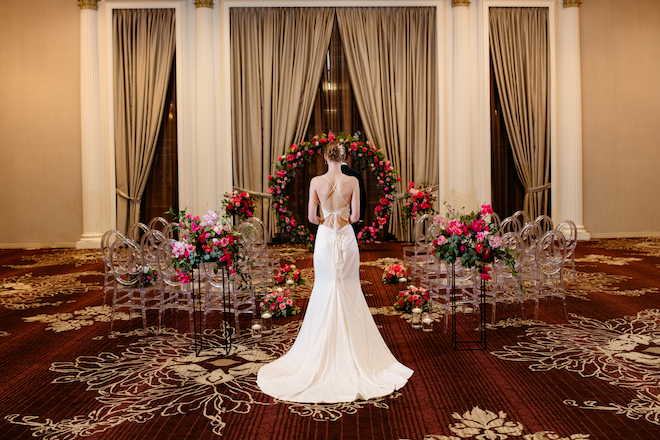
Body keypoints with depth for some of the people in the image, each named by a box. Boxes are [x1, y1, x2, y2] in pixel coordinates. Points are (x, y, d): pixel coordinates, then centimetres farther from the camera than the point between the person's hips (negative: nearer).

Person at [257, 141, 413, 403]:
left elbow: (311, 217, -4)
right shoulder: (352, 181, -6)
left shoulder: (316, 182, -5)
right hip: (346, 237, 0)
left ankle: (325, 348, 15)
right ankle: (351, 346, 15)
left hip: (325, 236, 0)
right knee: (348, 290, 10)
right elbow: (356, 215, -5)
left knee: (325, 290, 10)